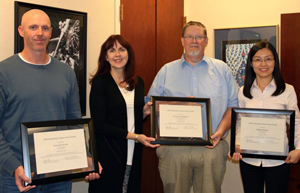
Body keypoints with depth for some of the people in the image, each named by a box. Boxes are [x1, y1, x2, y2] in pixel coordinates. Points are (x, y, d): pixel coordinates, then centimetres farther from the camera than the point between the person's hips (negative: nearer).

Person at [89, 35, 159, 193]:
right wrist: (133, 136, -16)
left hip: (133, 155, 5)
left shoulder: (138, 83, 10)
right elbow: (99, 125, -12)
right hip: (107, 155, -5)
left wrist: (145, 112, -3)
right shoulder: (100, 83, -7)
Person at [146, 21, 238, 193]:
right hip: (174, 148, 0)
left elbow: (233, 105, 7)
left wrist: (221, 131, -8)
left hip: (211, 147, 0)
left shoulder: (222, 69, 11)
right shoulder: (167, 71, 11)